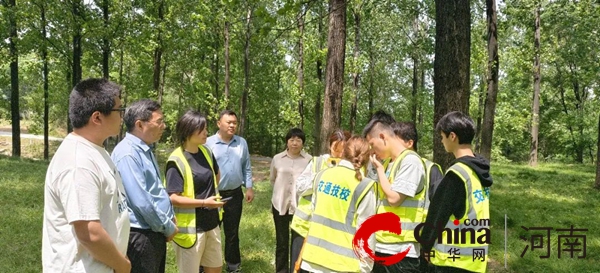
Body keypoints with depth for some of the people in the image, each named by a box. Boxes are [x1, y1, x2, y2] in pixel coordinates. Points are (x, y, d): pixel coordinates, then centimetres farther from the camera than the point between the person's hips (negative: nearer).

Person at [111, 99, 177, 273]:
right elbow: (141, 202, -24)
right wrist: (168, 227, -12)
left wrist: (170, 218, 7)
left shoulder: (145, 151, 9)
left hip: (156, 232, 9)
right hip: (141, 235, -9)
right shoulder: (127, 154, -22)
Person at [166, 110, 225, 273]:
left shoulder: (206, 152, 3)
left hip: (211, 223, 7)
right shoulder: (177, 161, -19)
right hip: (190, 228, -7)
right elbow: (173, 198, -22)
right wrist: (204, 202, -26)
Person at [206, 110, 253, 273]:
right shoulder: (208, 143, -8)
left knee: (232, 232, 16)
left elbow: (246, 168, 10)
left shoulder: (242, 143, 5)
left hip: (235, 194, 3)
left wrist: (249, 188, 6)